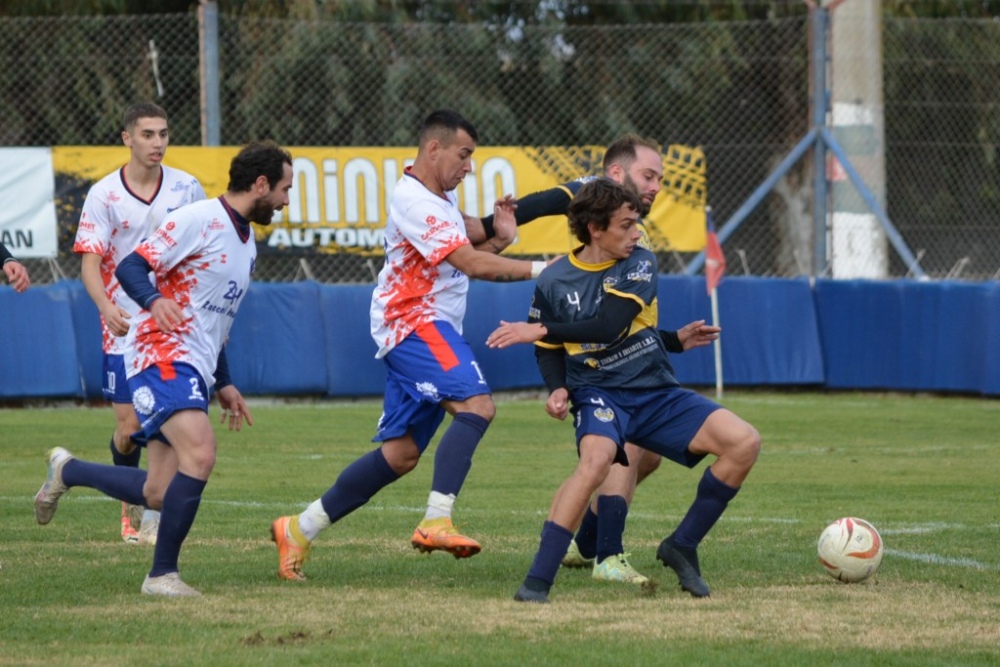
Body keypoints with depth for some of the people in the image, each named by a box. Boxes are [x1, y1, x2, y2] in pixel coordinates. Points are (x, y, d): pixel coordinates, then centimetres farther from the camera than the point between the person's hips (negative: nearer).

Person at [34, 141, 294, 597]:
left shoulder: (246, 242, 20)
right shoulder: (199, 220, -9)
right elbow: (129, 268, -14)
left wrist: (223, 384, 27)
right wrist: (154, 300, -34)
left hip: (194, 370, 9)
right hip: (162, 357, -9)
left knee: (157, 494, 1)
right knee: (200, 453, -27)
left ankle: (67, 471, 26)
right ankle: (162, 574, -19)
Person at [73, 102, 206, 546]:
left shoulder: (186, 188, 2)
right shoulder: (104, 195, -4)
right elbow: (89, 262, -7)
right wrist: (108, 308, -24)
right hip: (125, 326, -1)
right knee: (129, 427, 0)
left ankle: (155, 513, 1)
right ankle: (131, 503, 26)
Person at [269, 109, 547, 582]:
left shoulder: (442, 198, 18)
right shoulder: (414, 201, -15)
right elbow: (471, 264, -20)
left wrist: (499, 235, 6)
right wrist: (539, 270, -17)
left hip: (428, 328, 10)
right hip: (414, 324, -10)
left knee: (400, 454, 7)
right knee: (476, 403, -28)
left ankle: (300, 529, 13)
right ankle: (437, 521, -37)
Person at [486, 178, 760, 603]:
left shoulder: (639, 265, -3)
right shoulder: (554, 282, -1)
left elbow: (608, 327, -17)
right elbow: (549, 352, 11)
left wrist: (539, 330, -21)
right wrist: (558, 389, -10)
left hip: (657, 393, 3)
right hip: (600, 394, -3)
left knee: (744, 442, -16)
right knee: (596, 460, -38)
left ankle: (682, 547, 0)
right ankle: (537, 581, -35)